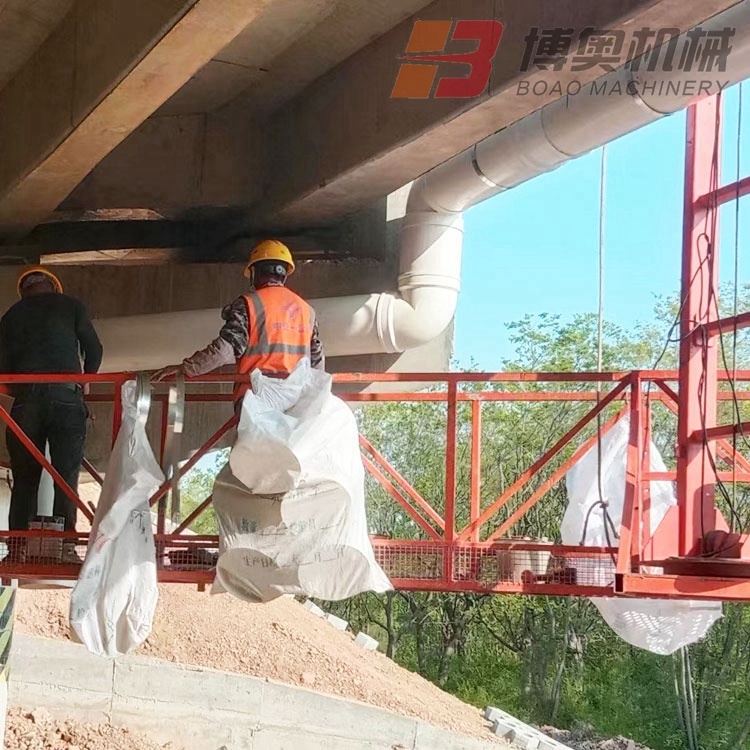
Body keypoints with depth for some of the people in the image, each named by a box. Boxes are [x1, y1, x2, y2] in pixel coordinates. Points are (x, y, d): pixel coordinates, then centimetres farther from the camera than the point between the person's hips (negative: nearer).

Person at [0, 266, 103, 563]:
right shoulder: (71, 306, 12)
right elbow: (94, 350, 11)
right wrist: (85, 382, 28)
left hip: (26, 401, 2)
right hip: (66, 397, -2)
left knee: (24, 478, 5)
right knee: (66, 476, -1)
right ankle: (65, 546, -9)